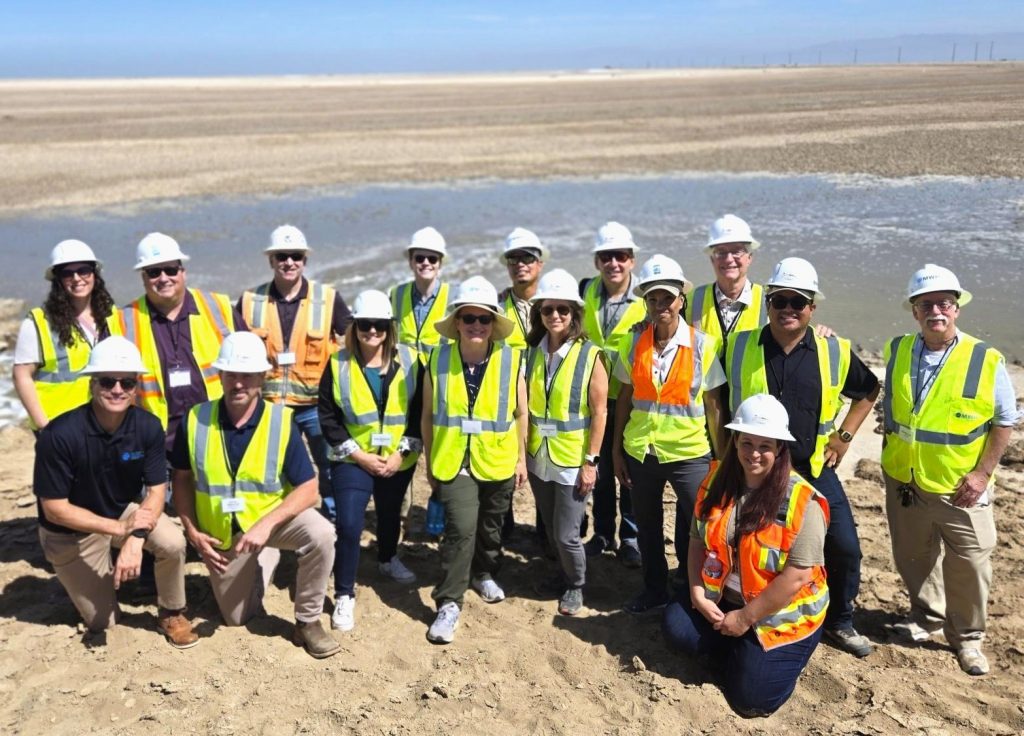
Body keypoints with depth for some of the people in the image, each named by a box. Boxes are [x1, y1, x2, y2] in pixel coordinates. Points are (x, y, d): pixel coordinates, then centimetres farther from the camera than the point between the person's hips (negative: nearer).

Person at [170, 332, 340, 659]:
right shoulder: (195, 420, -14)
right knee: (237, 617, 11)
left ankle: (307, 622, -11)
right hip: (221, 531, 2)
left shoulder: (281, 422, -20)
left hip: (273, 515, -2)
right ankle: (261, 564, 42)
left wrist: (266, 525, -33)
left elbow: (308, 489, -20)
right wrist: (193, 533, -9)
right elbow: (182, 479, 0)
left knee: (320, 535, -33)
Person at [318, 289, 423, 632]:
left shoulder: (409, 361, -5)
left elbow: (420, 412, -3)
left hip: (399, 461, 2)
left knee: (390, 514, 22)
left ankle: (387, 559, 51)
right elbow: (328, 418, -7)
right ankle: (344, 596, 0)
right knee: (349, 525, -14)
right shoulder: (338, 364, -7)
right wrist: (360, 456, -13)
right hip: (353, 460, -2)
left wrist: (401, 453, -11)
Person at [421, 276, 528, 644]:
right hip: (453, 461, -2)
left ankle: (484, 574, 46)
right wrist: (429, 461, 5)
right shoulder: (438, 360, -8)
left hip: (498, 461, 2)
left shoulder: (512, 360, -8)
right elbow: (428, 415, 1)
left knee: (491, 526, 20)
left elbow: (520, 414, 2)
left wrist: (522, 459, 5)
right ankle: (448, 604, -3)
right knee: (460, 529, -14)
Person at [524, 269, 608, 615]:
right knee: (551, 531, 17)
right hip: (538, 458, 4)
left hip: (572, 460, -4)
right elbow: (525, 405, 5)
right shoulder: (532, 352, 1)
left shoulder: (590, 355, -11)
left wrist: (591, 461, -12)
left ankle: (575, 586, 28)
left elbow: (600, 411, -10)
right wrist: (522, 450, 2)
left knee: (566, 535, 1)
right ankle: (563, 576, 42)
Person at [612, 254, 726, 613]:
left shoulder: (702, 345, -9)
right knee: (647, 526, 16)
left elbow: (714, 405, -4)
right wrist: (616, 450, 5)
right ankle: (654, 589, 37)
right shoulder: (633, 343, -2)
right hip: (640, 450, 3)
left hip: (688, 452, -3)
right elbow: (625, 397, 5)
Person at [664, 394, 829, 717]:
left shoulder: (802, 502, -21)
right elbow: (697, 542, 1)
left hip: (782, 616, -5)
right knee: (676, 626, -15)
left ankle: (774, 655, 20)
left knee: (752, 698, -12)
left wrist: (746, 618, -19)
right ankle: (741, 652, 11)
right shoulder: (717, 484, -4)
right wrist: (698, 594, -14)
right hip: (723, 601, 5)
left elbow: (798, 575, -23)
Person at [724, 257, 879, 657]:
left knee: (845, 548, 3)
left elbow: (868, 389, 15)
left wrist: (844, 435, 7)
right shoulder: (740, 347, -5)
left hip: (814, 469, 1)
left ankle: (839, 623, 26)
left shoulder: (834, 352, -3)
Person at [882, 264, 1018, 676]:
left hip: (960, 488, -3)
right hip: (904, 482, 3)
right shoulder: (898, 351, -1)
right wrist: (889, 454, 10)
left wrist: (983, 472, -12)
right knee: (913, 558, 18)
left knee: (969, 565, 8)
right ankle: (927, 615, 42)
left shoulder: (986, 361, -13)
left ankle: (967, 637, 28)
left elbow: (1005, 421, -6)